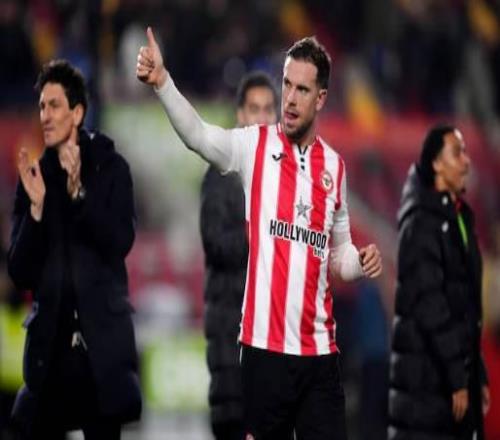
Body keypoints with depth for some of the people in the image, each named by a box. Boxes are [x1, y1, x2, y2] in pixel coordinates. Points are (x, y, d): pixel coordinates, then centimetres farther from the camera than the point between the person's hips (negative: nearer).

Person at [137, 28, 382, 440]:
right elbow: (197, 133, -17)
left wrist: (361, 261, -1)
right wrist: (162, 81, -32)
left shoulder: (335, 166, 10)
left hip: (320, 349, 3)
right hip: (265, 345, -3)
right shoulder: (255, 145, 0)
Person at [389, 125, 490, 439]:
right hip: (427, 375, -9)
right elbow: (429, 305, -17)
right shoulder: (422, 223, -12)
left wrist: (478, 375, 16)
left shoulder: (460, 218, 16)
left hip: (458, 367, 9)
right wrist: (456, 378, -19)